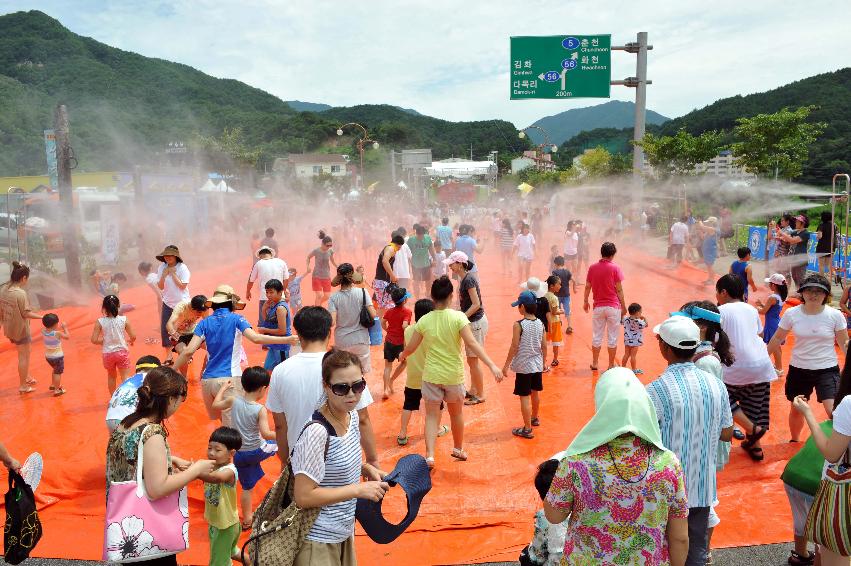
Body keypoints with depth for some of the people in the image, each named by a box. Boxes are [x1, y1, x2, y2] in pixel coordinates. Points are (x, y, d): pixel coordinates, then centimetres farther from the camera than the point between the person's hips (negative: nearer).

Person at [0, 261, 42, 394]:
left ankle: (26, 377, 39)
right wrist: (41, 316, -13)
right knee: (24, 357, 6)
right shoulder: (20, 293, -25)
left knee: (24, 353, 25)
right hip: (20, 329, -8)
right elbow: (26, 313, -22)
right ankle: (23, 386, 15)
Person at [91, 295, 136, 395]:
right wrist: (130, 341, 14)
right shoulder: (124, 320, -12)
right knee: (125, 377, 6)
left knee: (111, 376, 22)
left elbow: (94, 340, -14)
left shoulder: (100, 322, -13)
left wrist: (104, 340, 6)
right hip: (122, 351, -1)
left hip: (108, 353, 1)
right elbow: (133, 337, -8)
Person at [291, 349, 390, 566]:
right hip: (319, 541, -8)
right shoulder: (317, 432, -27)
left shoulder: (352, 415, -2)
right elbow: (304, 496, -25)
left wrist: (367, 468, -2)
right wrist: (358, 489, -23)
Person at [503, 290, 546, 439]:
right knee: (535, 393, 23)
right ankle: (534, 418, 43)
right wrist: (543, 362, 18)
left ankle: (527, 429, 4)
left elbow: (514, 347, -16)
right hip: (537, 365, 6)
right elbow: (544, 346, 3)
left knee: (525, 397, 0)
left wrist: (506, 365, -7)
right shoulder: (540, 324, -1)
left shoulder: (518, 325, -17)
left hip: (523, 366, -6)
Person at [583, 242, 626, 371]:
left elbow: (587, 286, 6)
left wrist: (586, 302, 21)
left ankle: (595, 363, 20)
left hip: (598, 307, 3)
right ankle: (611, 365, 13)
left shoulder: (592, 268, 1)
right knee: (612, 337, 6)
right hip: (613, 307, -3)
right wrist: (623, 306, 2)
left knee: (597, 336, 13)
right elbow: (619, 289, -7)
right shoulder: (614, 268, -9)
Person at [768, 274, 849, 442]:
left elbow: (844, 344, -1)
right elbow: (777, 338, 5)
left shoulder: (835, 315, -10)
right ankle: (794, 442, 42)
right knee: (796, 409, 17)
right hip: (798, 370, 2)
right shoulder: (791, 314, -7)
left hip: (827, 370, -2)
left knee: (834, 412, -17)